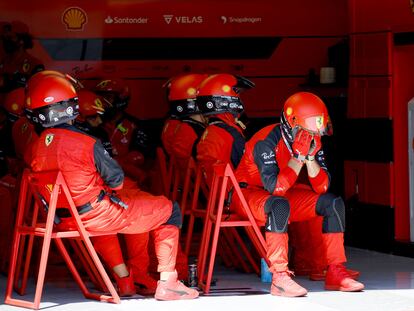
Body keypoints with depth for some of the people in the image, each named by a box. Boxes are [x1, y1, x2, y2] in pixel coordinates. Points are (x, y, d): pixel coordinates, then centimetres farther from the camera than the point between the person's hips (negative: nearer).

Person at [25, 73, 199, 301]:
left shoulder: (38, 147, -5)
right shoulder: (85, 143, -24)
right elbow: (116, 179, -14)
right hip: (98, 215, -8)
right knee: (170, 211, 10)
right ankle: (167, 283, 8)